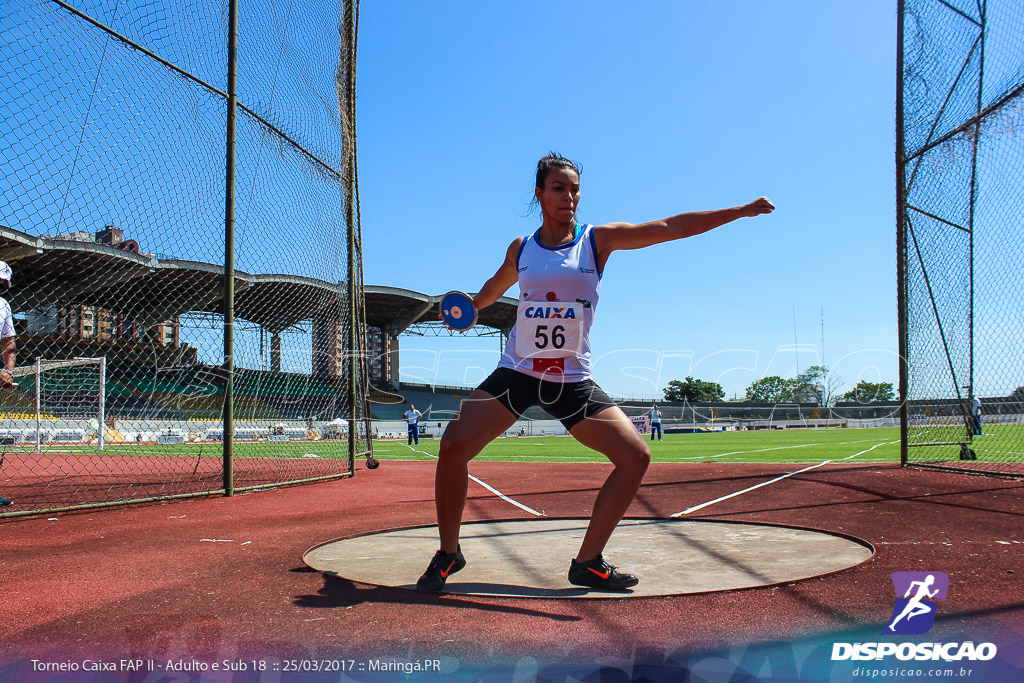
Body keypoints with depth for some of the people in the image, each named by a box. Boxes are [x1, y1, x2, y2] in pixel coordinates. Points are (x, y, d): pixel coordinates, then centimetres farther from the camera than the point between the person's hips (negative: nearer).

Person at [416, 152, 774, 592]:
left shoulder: (598, 240, -1)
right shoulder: (520, 249, 5)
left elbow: (670, 227, -6)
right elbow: (494, 288, 28)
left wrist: (742, 210, -10)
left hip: (573, 381, 0)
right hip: (517, 372, 0)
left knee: (636, 457, -11)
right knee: (453, 445, -18)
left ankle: (588, 563, 5)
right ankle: (448, 554, 5)